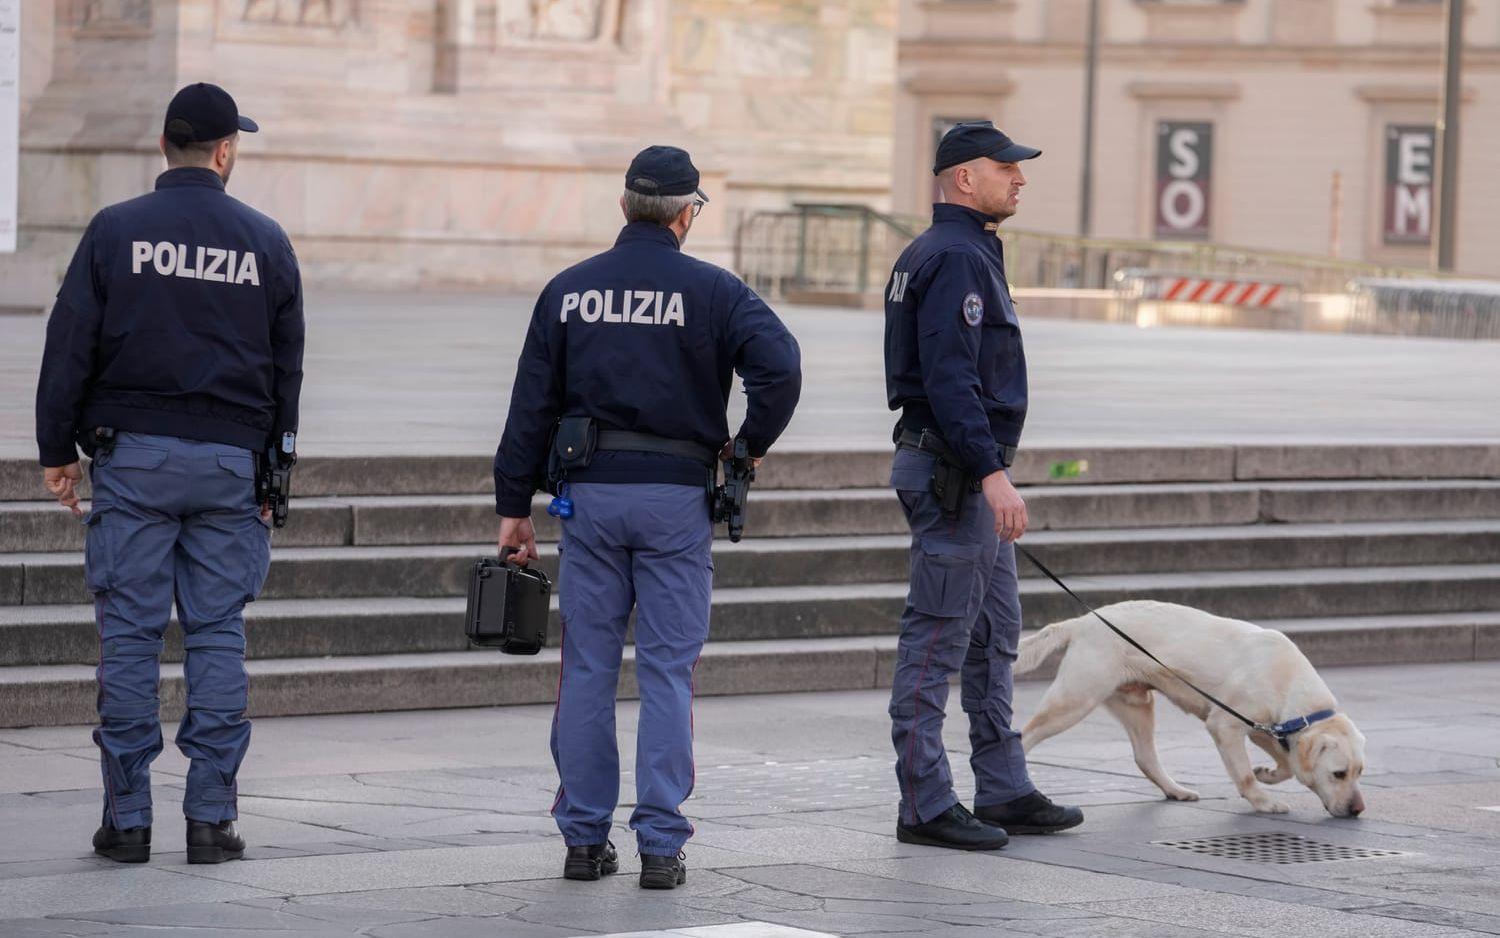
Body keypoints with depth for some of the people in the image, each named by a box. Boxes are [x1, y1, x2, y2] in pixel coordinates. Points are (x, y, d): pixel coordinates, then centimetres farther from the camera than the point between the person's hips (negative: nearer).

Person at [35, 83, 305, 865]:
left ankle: (127, 817, 1)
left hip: (134, 455, -1)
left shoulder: (115, 231, 0)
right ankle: (211, 816, 2)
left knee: (129, 634, 1)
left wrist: (57, 450, 6)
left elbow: (69, 347, -1)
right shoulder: (264, 242, 5)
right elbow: (288, 366, 11)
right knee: (217, 635, 4)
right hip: (229, 461, 1)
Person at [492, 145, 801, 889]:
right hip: (675, 497, -2)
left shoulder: (569, 290, 5)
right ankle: (660, 845, -1)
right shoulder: (711, 291, -3)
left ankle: (585, 838, 9)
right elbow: (779, 367, -16)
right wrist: (752, 444, 1)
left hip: (590, 493, 2)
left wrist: (513, 504, 10)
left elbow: (532, 403, 6)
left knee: (587, 668, 7)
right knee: (667, 672, 1)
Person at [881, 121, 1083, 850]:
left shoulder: (965, 253, 18)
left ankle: (1004, 792, 20)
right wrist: (991, 473, -28)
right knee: (937, 641, -6)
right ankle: (926, 807, -3)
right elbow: (949, 379, -24)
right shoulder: (955, 258, -15)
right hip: (955, 470, -11)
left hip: (969, 473, 11)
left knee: (994, 637, 14)